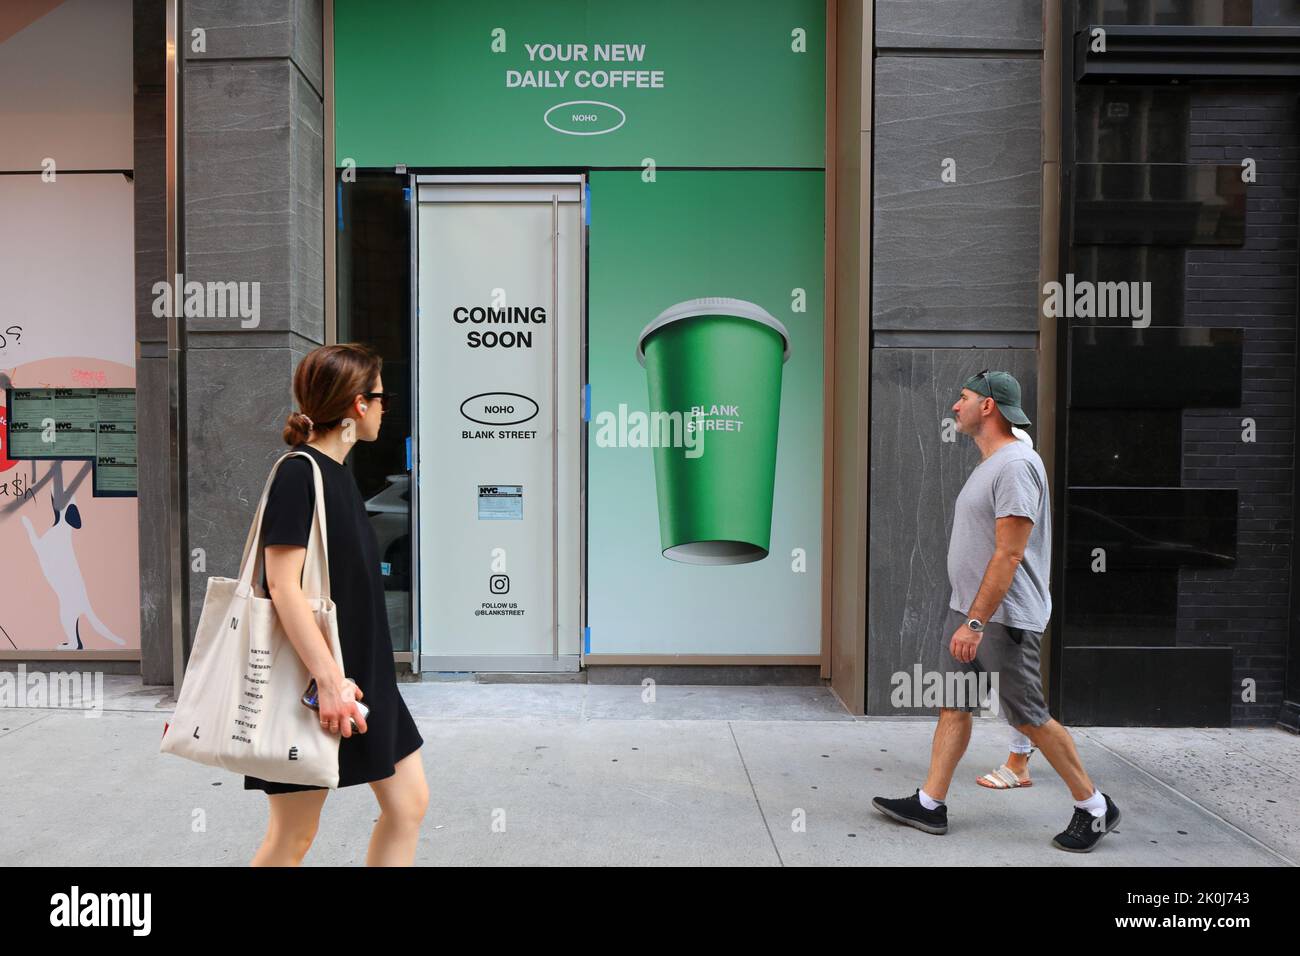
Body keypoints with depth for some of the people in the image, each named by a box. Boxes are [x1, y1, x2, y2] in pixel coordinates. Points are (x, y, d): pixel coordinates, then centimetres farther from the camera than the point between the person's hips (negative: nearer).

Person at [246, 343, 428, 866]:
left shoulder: (338, 473, 11)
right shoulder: (298, 473, -16)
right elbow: (283, 585, -22)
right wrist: (329, 679, -25)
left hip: (363, 673, 9)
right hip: (316, 680, -9)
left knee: (409, 803, 12)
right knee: (294, 834, 5)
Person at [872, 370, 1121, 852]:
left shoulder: (1016, 465, -19)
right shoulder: (988, 465, 14)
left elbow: (1009, 554, -24)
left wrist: (976, 622, -25)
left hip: (1003, 620, -10)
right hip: (968, 612, 10)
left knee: (1029, 719, 2)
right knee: (953, 707, 11)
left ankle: (1094, 808, 20)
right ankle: (929, 804, 19)